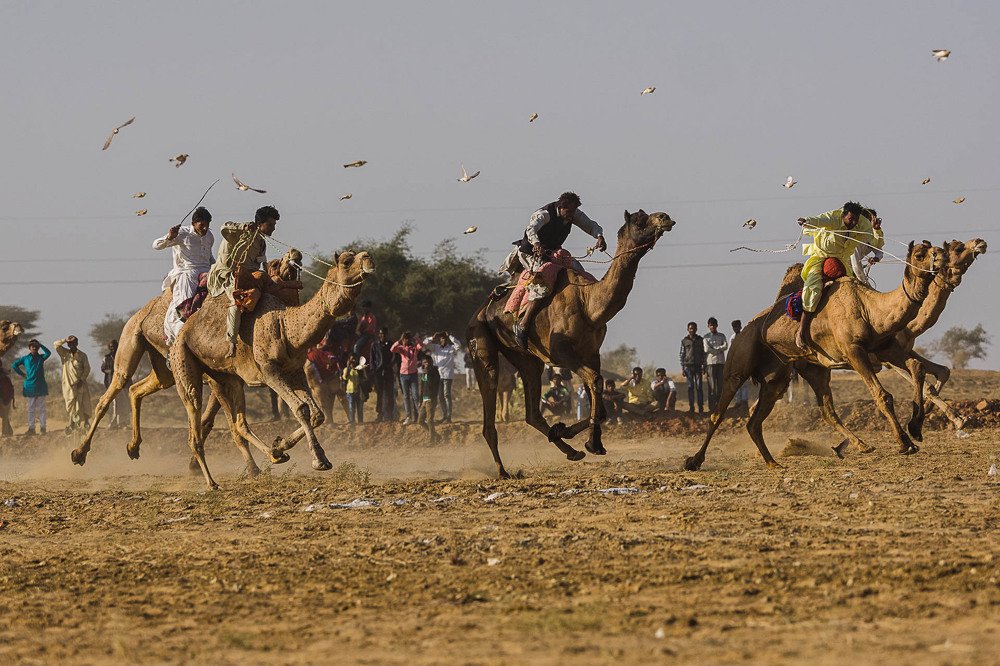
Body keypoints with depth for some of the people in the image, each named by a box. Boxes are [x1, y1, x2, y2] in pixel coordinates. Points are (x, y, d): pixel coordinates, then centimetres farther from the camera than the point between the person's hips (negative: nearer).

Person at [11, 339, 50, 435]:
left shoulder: (41, 358, 5)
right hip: (30, 387, 1)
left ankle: (42, 427, 3)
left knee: (41, 408, 1)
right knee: (31, 409, 3)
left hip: (41, 387, -1)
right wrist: (22, 374, 4)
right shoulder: (25, 358, 7)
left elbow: (48, 353, -15)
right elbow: (14, 365, 11)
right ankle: (31, 428, 4)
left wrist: (41, 345, -13)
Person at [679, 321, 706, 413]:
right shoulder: (684, 341, 6)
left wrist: (704, 366, 5)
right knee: (690, 387, 0)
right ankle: (691, 407, 2)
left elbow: (703, 353, 11)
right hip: (688, 366, 0)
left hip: (698, 366, 0)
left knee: (699, 387, -5)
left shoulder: (700, 340, 9)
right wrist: (682, 368, 1)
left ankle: (701, 408, -6)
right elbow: (682, 354, 6)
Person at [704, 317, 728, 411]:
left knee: (720, 385, 0)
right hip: (710, 362, -2)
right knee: (712, 386, -6)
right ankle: (712, 406, -8)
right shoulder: (706, 337, 8)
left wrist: (714, 349, -8)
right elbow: (707, 349, -4)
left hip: (721, 362, 2)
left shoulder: (722, 336, 14)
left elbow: (726, 346, -1)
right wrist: (719, 351, -5)